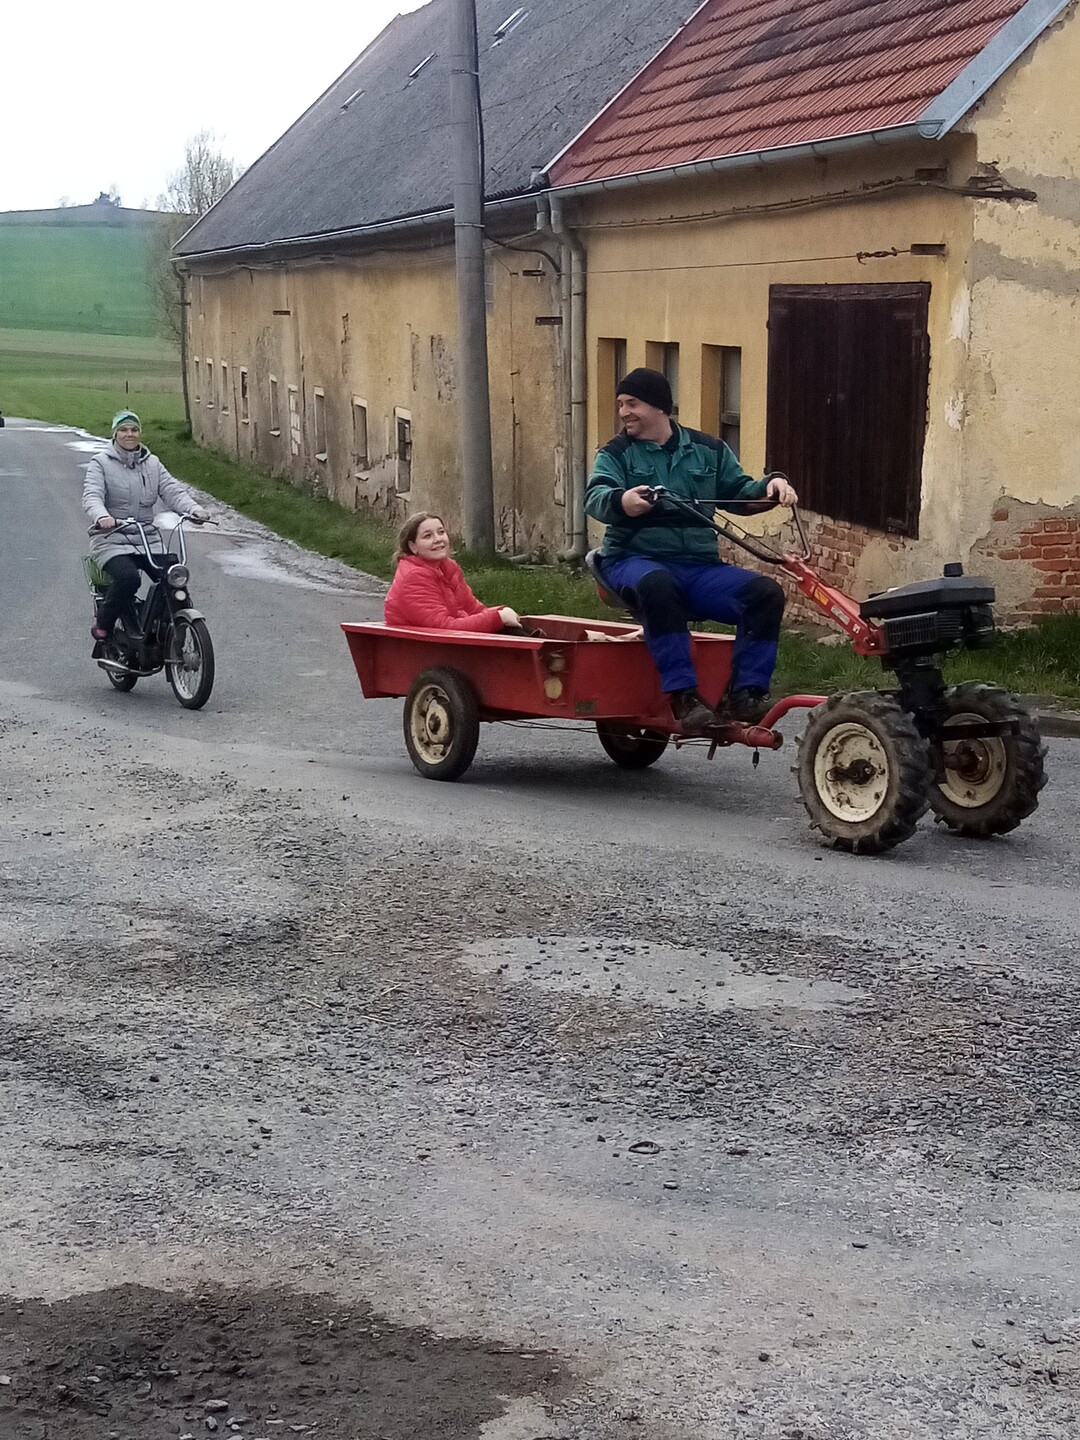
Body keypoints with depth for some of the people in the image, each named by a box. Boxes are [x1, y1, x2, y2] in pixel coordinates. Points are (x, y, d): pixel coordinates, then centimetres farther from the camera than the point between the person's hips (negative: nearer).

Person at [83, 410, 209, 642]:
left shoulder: (152, 464, 15)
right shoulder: (101, 462, 2)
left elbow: (172, 490, 2)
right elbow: (92, 496, -13)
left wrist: (193, 508, -19)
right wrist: (101, 517, -36)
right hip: (112, 540, -4)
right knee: (128, 577, -32)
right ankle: (102, 624, -7)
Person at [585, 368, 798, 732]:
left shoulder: (708, 450, 17)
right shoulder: (615, 453, 7)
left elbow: (738, 492, 18)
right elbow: (595, 497, -12)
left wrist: (770, 487, -5)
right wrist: (621, 501, -36)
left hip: (699, 566, 4)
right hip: (635, 561, -3)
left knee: (765, 592, -20)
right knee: (657, 585, -40)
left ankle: (745, 694, -18)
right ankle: (684, 696, -38)